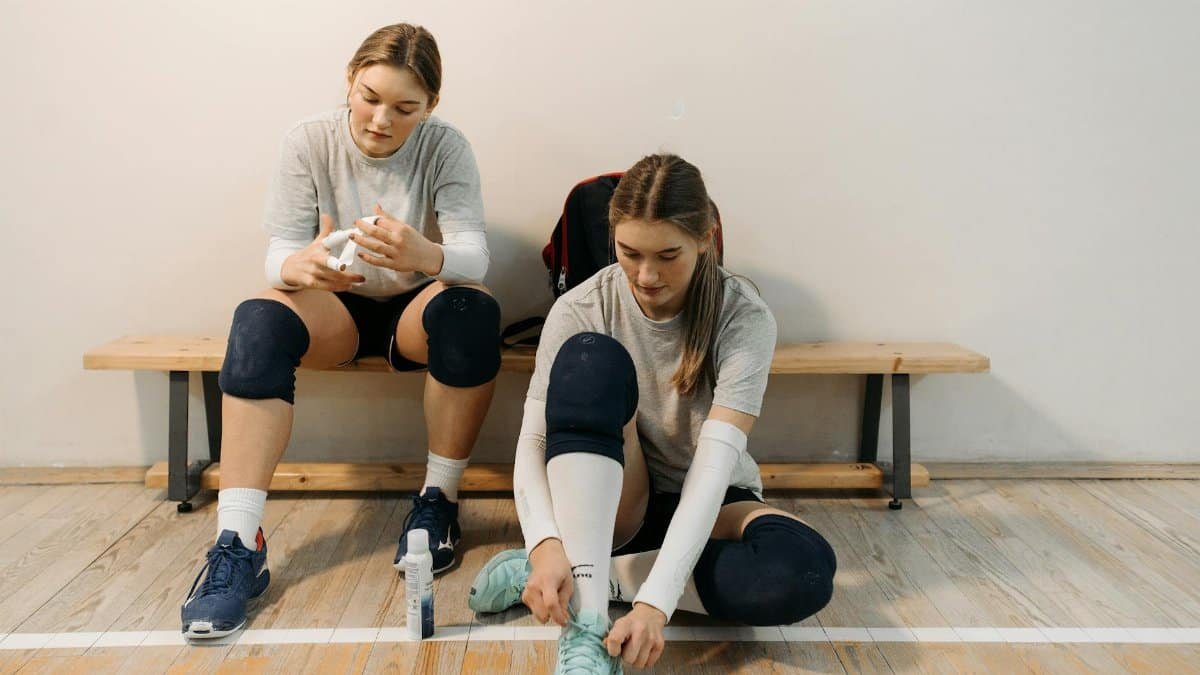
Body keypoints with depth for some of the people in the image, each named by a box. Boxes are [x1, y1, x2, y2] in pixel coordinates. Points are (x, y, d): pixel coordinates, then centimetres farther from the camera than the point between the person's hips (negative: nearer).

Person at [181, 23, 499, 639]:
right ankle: (237, 544, -32)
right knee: (258, 320, -31)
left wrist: (425, 255, -50)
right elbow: (279, 251, -14)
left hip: (415, 307, 0)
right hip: (337, 308, 1)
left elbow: (474, 255, -25)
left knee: (471, 310, -35)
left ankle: (438, 499, -18)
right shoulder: (309, 142, -10)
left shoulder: (445, 148, -13)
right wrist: (301, 265, -40)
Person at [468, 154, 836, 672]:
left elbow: (714, 462, -29)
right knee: (590, 357, -30)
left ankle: (598, 575, -18)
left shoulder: (744, 318, -19)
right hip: (610, 501, 0)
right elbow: (533, 443, -21)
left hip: (704, 505, 0)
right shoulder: (581, 310, -16)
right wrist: (546, 544, -42)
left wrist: (656, 599, -40)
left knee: (805, 569, -34)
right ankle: (586, 623, -37)